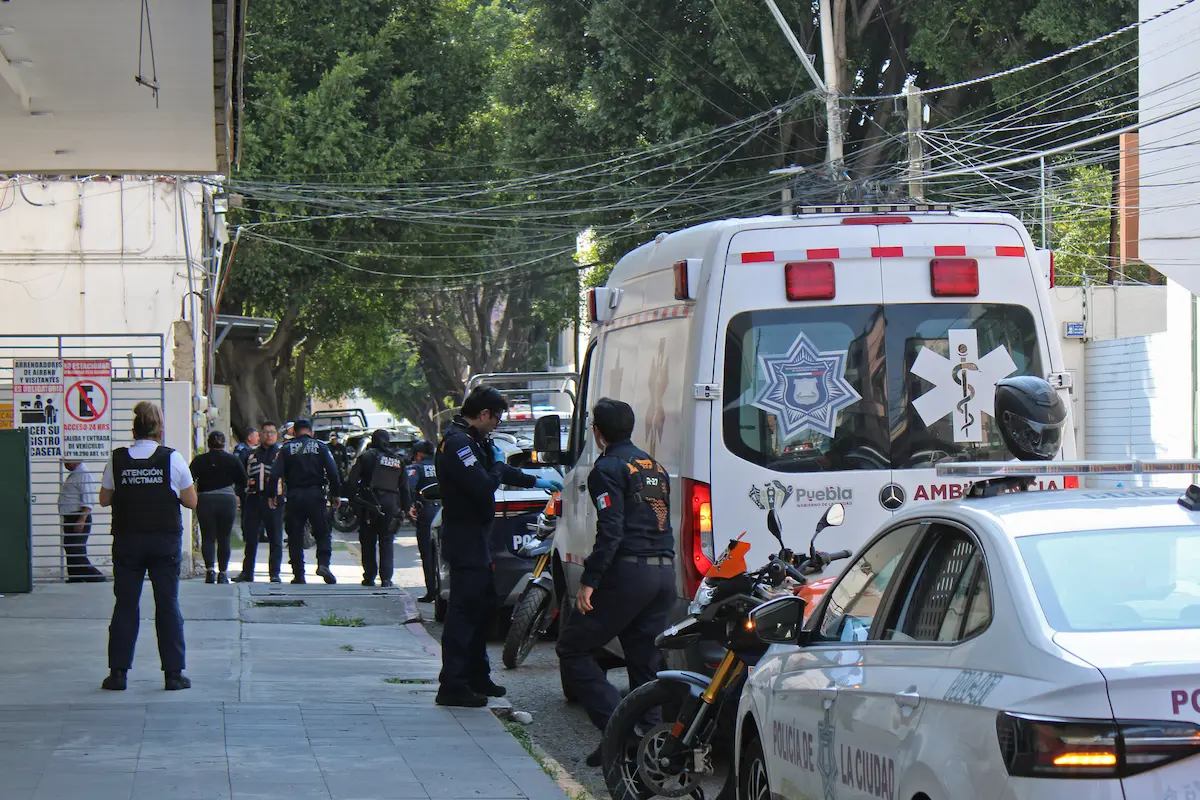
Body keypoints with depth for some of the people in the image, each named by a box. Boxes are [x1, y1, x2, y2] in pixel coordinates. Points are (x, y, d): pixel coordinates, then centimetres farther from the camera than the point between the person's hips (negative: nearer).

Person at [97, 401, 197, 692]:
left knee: (125, 604, 8)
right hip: (165, 540, -1)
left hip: (127, 540, 1)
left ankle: (118, 672, 6)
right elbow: (191, 501, -1)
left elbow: (104, 499, 6)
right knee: (168, 605, 5)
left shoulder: (117, 459, -2)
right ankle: (173, 673, 5)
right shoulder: (172, 459, -6)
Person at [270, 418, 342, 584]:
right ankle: (323, 563, -16)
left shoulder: (287, 449, 5)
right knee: (323, 532, 6)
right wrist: (335, 494, 5)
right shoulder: (320, 447, 4)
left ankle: (298, 575, 5)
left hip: (293, 497, 1)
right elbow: (333, 472, -3)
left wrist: (272, 496, 4)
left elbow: (275, 474, -3)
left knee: (295, 537, 7)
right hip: (315, 495, -1)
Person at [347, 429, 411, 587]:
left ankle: (369, 577, 7)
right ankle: (386, 578, -4)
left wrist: (351, 497, 2)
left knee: (368, 541, 7)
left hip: (369, 503, -2)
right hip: (391, 505, 2)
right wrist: (404, 508, 17)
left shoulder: (367, 456, 1)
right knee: (387, 542, 5)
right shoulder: (398, 460, 11)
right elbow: (405, 487, 13)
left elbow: (352, 480, -5)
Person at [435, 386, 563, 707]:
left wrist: (536, 481, 37)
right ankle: (452, 686, -10)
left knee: (483, 607, 17)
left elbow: (500, 473, 31)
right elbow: (483, 487, -27)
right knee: (465, 609, -10)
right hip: (465, 538, -11)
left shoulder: (472, 440, 15)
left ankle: (477, 678, 27)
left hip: (476, 536, 11)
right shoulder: (457, 442, -19)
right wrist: (498, 463, -8)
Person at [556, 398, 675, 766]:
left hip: (628, 573, -8)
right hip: (665, 571, 8)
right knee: (644, 663, 12)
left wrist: (589, 580, -17)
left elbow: (611, 532, -17)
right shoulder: (654, 467, 20)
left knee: (573, 648, 1)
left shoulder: (608, 469, -7)